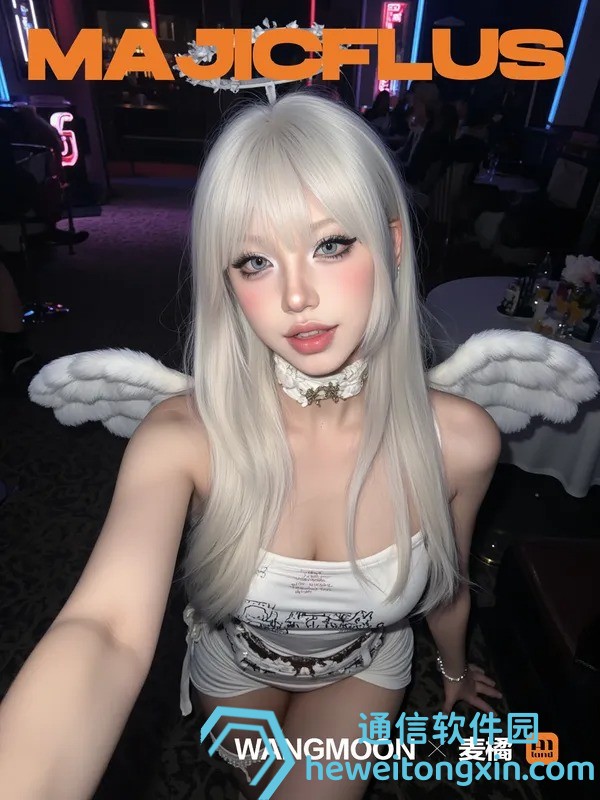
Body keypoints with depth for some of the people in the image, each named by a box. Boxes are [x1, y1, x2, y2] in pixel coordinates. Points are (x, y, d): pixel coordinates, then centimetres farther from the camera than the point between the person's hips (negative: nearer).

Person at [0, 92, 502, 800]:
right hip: (234, 667, 2)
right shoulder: (183, 438, -35)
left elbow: (447, 583, -9)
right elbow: (109, 630, -49)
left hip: (365, 665, -1)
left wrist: (455, 668, 11)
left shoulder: (460, 441, -30)